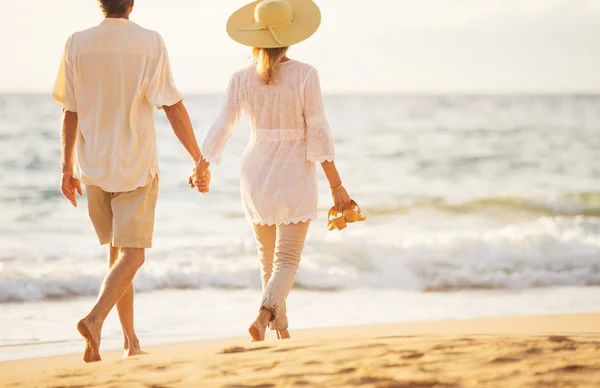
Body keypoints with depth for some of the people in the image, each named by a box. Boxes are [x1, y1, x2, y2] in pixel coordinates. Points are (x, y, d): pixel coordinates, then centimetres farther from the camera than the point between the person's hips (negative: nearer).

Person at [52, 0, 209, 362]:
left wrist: (67, 168, 12)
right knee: (132, 255, -2)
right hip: (136, 166, -4)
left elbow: (70, 113, 2)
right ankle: (96, 318, -25)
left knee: (118, 252, 16)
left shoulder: (78, 43, -2)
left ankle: (132, 341, 19)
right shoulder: (150, 43, -10)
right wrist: (199, 161, -2)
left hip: (93, 166, 4)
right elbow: (174, 108, -9)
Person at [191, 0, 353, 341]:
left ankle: (282, 329, 29)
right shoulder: (305, 75, -11)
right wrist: (336, 184, -8)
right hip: (295, 173, -4)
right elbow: (318, 131, -12)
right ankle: (265, 317, -28)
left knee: (269, 258, 19)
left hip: (256, 172, 4)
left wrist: (202, 166, 23)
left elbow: (223, 128, 6)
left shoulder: (242, 79, -2)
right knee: (287, 260, -3)